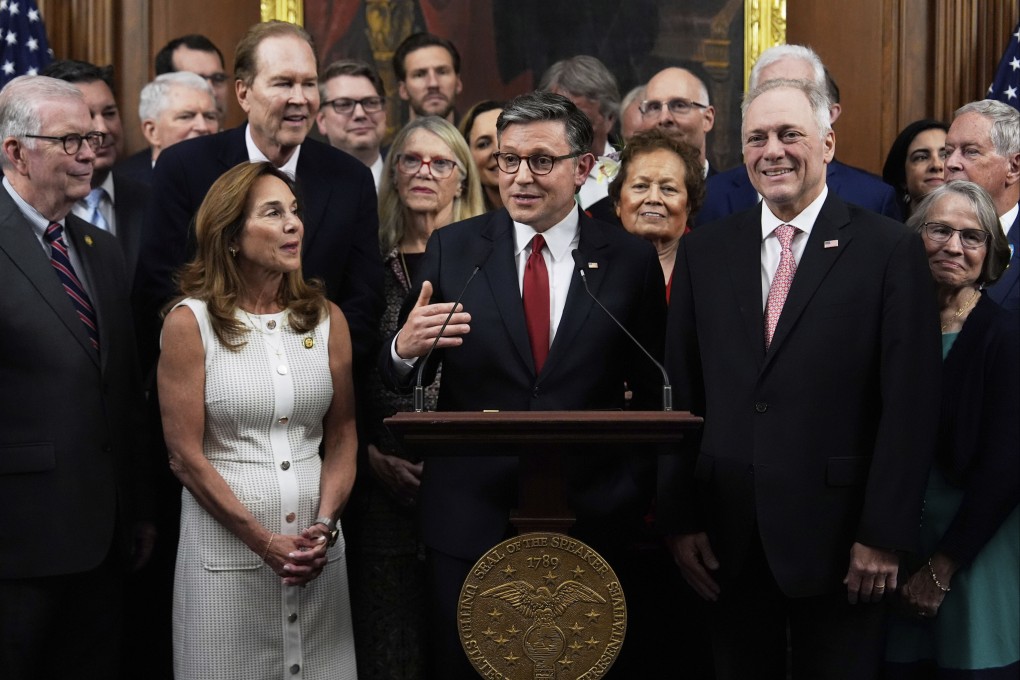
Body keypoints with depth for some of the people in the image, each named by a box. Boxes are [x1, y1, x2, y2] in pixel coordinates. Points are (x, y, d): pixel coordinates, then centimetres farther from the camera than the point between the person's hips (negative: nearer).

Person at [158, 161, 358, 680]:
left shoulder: (326, 318, 6)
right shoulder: (189, 322, -5)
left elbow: (343, 436, 7)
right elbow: (185, 455, -7)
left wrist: (323, 526, -8)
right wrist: (266, 542, -12)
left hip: (317, 546, 3)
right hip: (225, 538, -3)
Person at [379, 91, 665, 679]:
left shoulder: (632, 261, 1)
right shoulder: (453, 249, 2)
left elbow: (654, 393, 7)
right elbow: (401, 383, 3)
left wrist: (635, 495, -2)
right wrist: (405, 349, -19)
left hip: (591, 521, 0)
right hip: (470, 520, 0)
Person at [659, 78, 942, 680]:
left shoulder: (890, 250, -3)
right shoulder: (705, 252, 8)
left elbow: (911, 404, -6)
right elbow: (680, 396, 7)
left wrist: (885, 535, -10)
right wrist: (679, 519, 2)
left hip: (837, 537, -3)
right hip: (728, 538, 3)